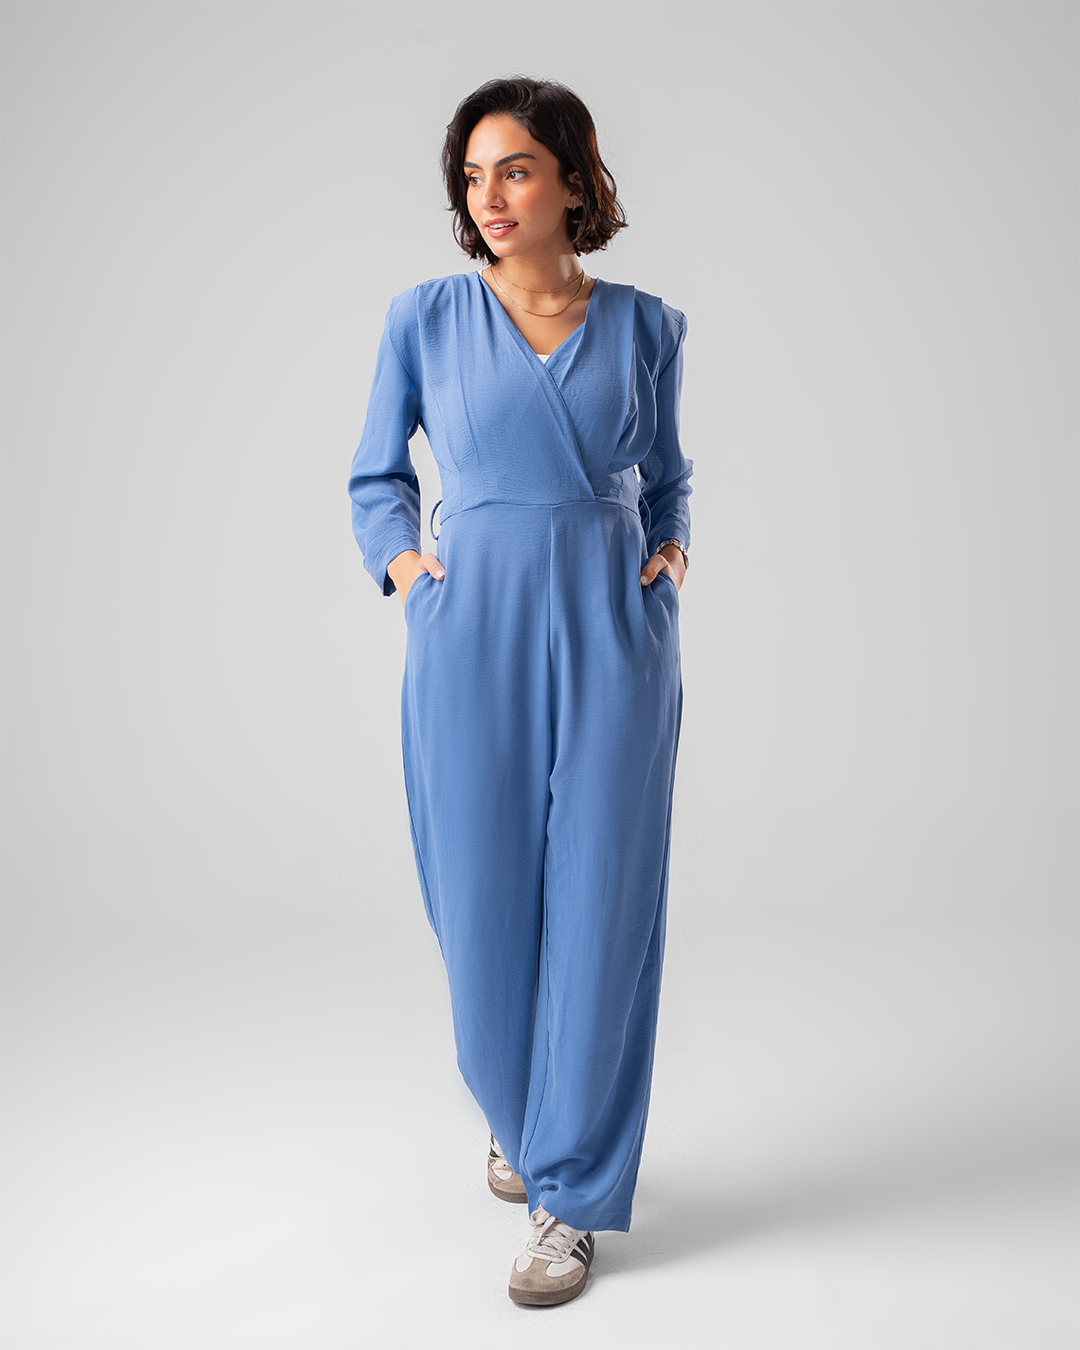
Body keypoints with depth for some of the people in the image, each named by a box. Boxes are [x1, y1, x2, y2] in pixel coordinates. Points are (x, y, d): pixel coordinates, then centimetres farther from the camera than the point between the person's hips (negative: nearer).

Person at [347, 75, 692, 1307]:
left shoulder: (643, 325, 8)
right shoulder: (425, 317, 5)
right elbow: (376, 477, 14)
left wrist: (671, 548, 1)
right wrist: (398, 560, -3)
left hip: (613, 637, 0)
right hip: (473, 637, 0)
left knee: (599, 912, 1)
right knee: (482, 909, 6)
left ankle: (572, 1194, 18)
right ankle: (515, 1114, 38)